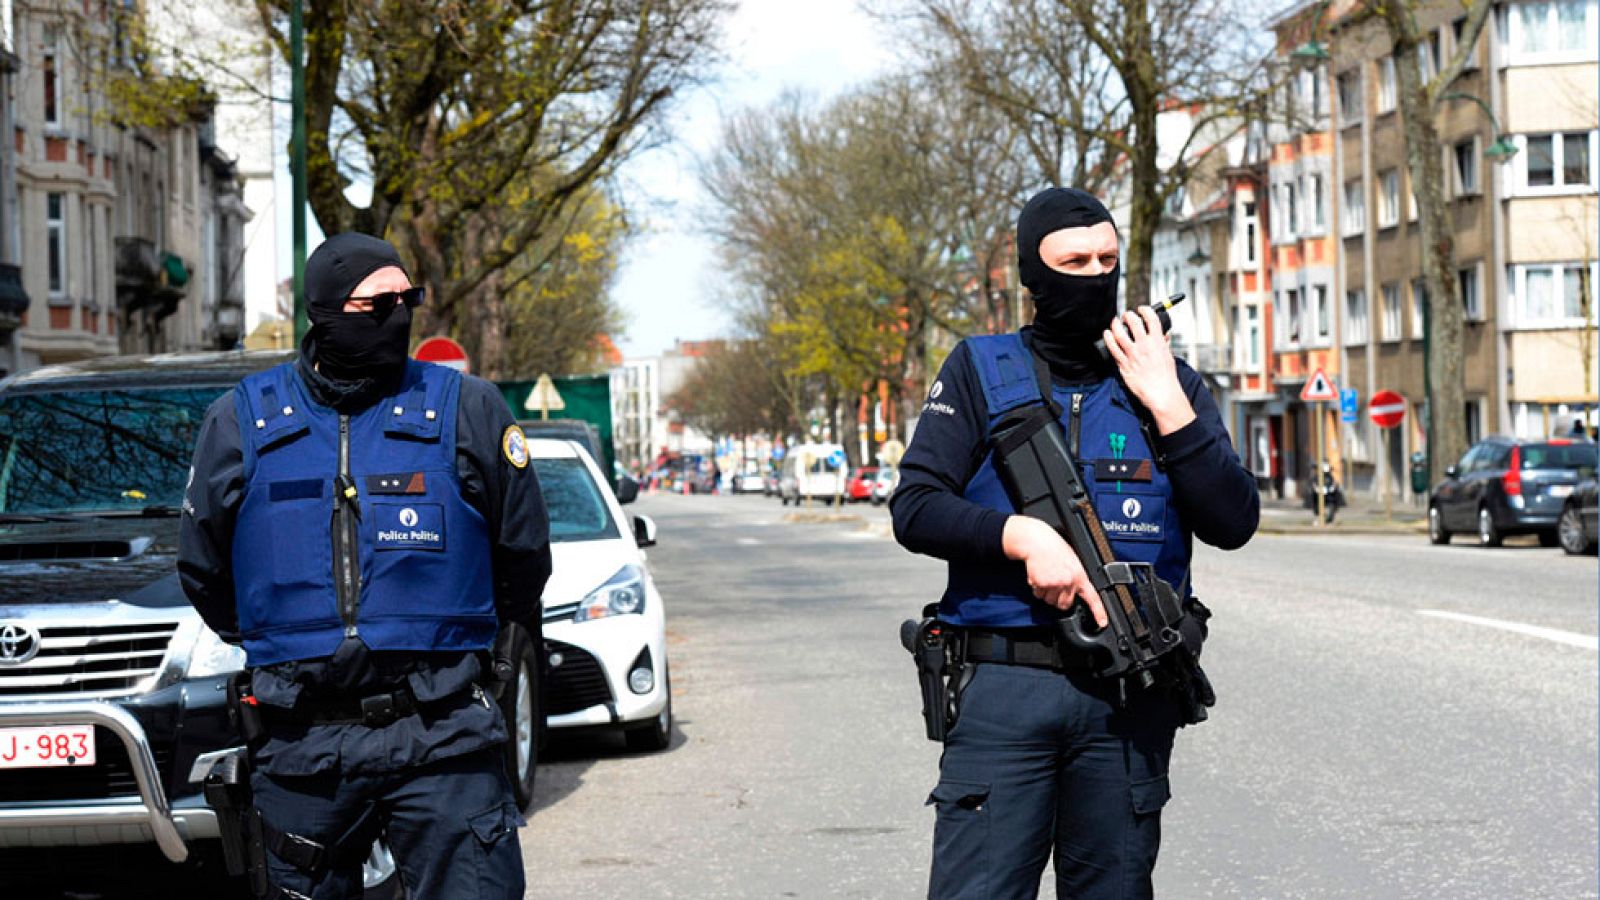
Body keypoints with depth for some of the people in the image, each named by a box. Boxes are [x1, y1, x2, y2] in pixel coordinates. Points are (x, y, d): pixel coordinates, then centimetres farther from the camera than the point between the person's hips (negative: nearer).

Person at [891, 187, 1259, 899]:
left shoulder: (1168, 381, 11)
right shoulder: (979, 372, 8)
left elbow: (1233, 523, 2)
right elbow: (914, 507, 0)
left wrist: (1167, 404, -5)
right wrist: (1024, 535, -15)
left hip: (1130, 702, 2)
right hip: (1004, 687, -2)